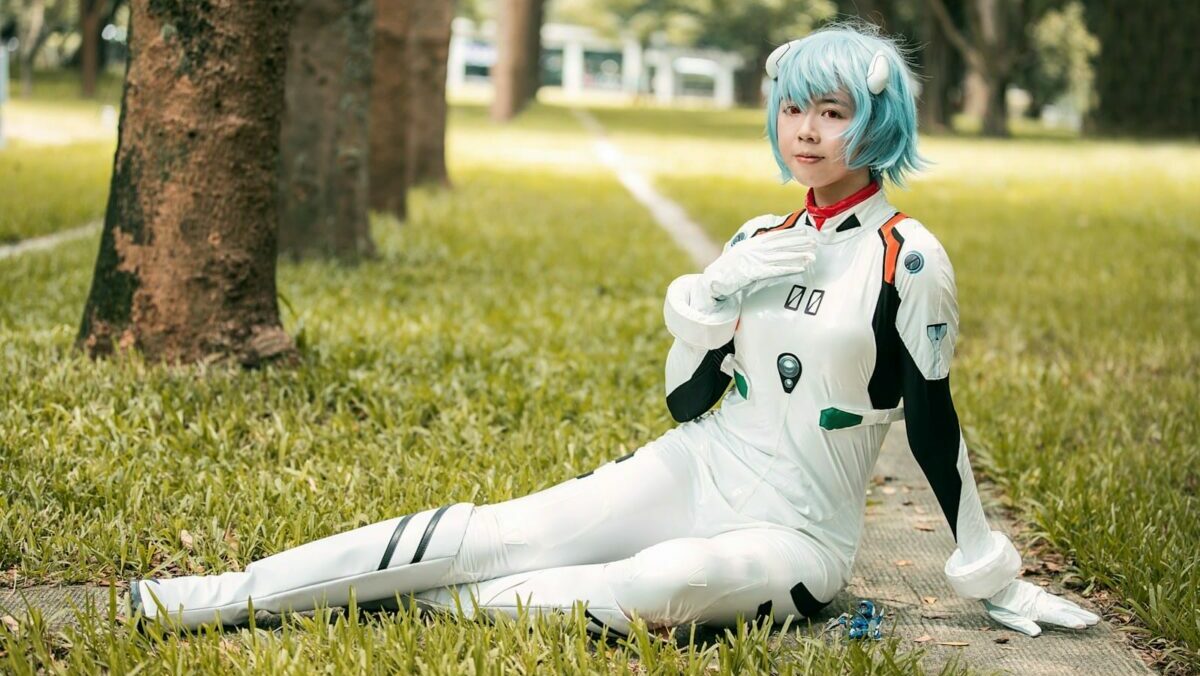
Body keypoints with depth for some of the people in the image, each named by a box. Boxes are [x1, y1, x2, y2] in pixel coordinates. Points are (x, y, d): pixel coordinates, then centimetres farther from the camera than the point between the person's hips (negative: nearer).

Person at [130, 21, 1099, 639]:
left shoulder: (907, 260, -9)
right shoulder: (759, 241, 8)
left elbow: (935, 428, -5)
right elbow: (687, 402, 9)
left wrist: (993, 577, -4)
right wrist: (711, 301, -9)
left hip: (793, 540, -5)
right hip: (688, 475, 5)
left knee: (669, 583, -39)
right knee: (488, 533, -16)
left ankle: (435, 605, -25)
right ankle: (224, 596, -19)